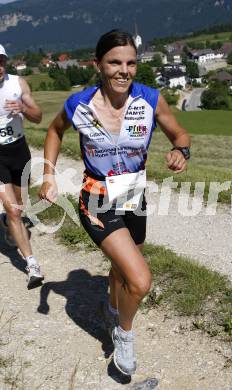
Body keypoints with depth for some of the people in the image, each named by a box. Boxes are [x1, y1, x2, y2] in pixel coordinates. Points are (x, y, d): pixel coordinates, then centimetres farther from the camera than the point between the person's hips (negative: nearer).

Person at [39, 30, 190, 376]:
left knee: (123, 267, 26)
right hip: (98, 204, -3)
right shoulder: (79, 105, -16)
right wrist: (49, 175, -2)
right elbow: (55, 130, 6)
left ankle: (112, 309, 60)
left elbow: (180, 135, -1)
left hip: (135, 200, 4)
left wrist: (181, 152, -24)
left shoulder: (151, 100, -14)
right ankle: (124, 332, 17)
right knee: (141, 281, -16)